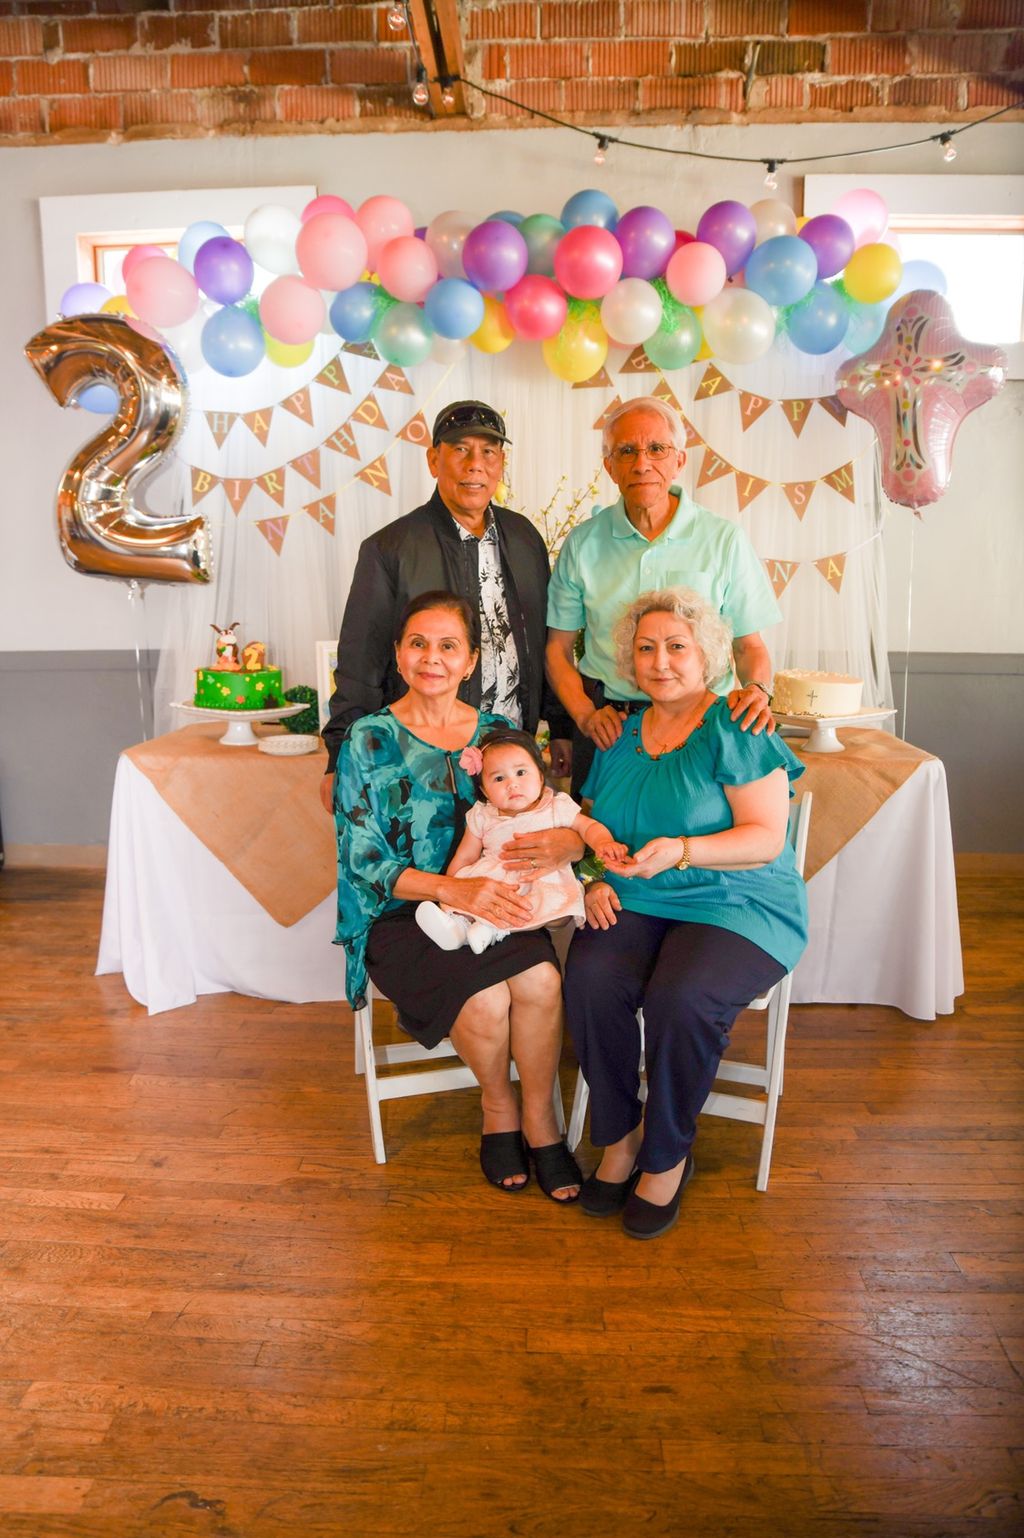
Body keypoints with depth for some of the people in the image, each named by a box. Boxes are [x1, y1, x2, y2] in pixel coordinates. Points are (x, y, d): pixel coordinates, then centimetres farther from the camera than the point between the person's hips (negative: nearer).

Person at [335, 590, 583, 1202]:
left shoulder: (497, 733, 7)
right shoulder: (370, 741, -2)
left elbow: (545, 807, 6)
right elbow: (364, 860, -9)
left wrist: (569, 841, -21)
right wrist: (455, 889, -25)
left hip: (494, 903, 3)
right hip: (399, 915, -2)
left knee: (541, 981, -27)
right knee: (486, 1000, -28)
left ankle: (540, 1121, -2)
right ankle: (499, 1109, 5)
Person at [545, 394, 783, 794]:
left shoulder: (724, 540, -2)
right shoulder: (583, 543, 2)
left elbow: (750, 646, 3)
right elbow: (558, 648, 7)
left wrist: (757, 690, -18)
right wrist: (585, 715, -8)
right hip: (606, 728, 1)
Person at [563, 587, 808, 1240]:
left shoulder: (736, 729, -5)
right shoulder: (620, 736, 13)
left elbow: (766, 838, -11)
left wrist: (680, 851, -25)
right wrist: (598, 876, 0)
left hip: (736, 904, -4)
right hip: (633, 904, 4)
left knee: (682, 997, -32)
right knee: (590, 980, -26)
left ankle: (668, 1156, -5)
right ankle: (617, 1138, -4)